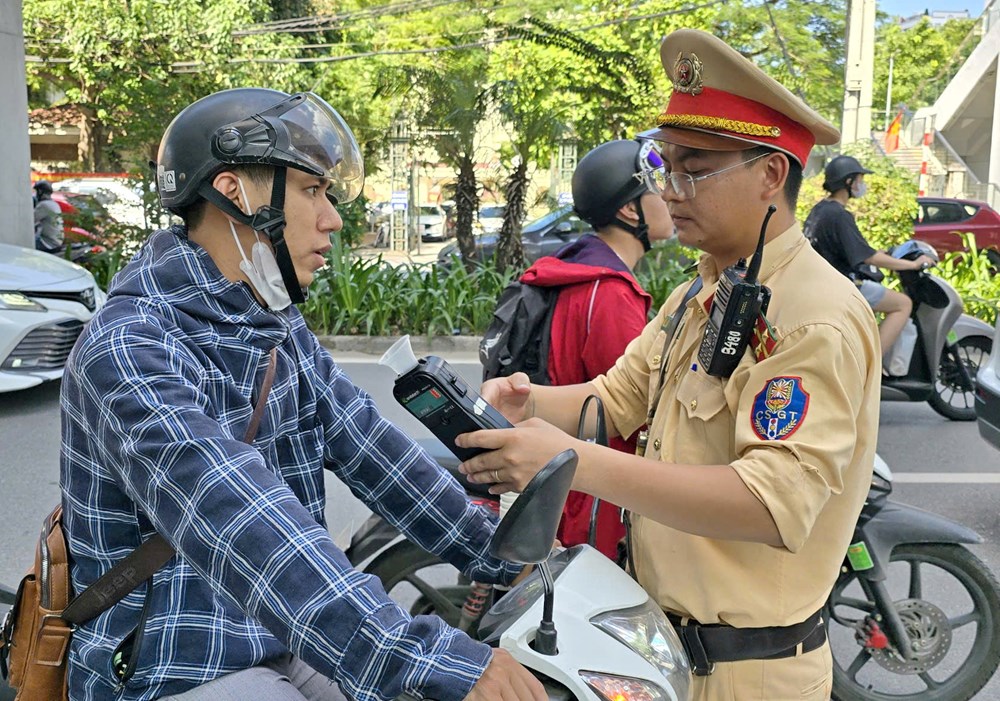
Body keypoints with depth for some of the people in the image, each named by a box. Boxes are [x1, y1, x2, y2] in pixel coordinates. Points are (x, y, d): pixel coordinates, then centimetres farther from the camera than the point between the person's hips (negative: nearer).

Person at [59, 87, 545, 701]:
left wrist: (503, 557, -1)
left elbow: (373, 452, 3)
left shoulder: (282, 330, 6)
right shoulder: (128, 350, -22)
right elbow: (241, 527, -35)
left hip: (289, 639, 8)